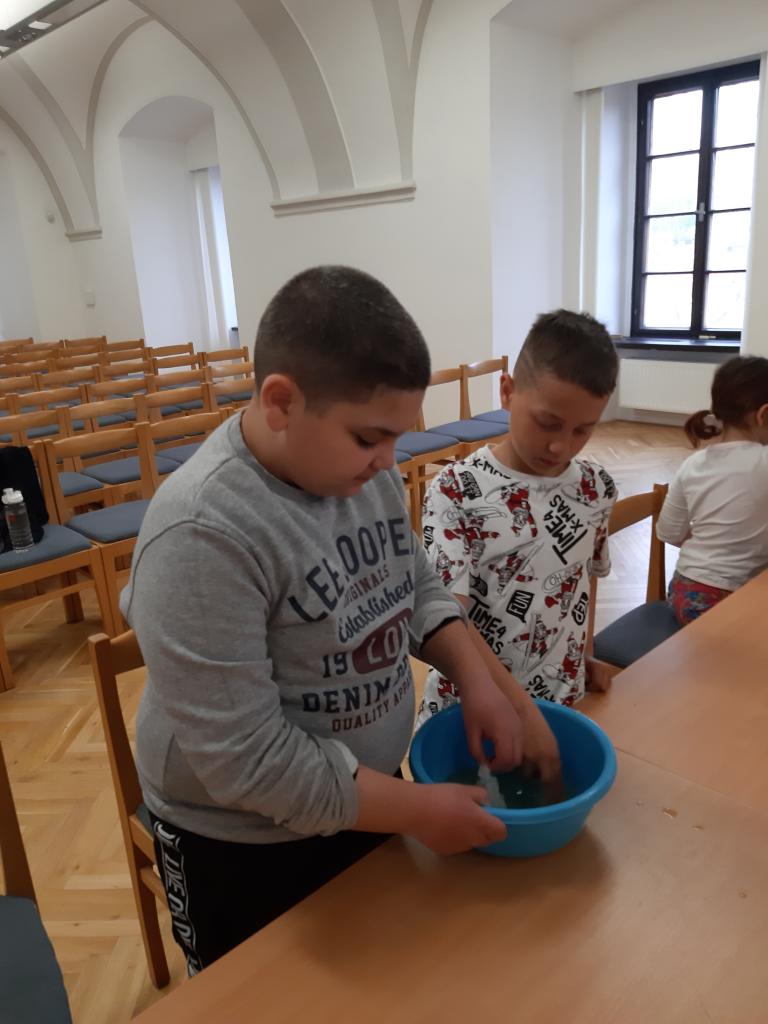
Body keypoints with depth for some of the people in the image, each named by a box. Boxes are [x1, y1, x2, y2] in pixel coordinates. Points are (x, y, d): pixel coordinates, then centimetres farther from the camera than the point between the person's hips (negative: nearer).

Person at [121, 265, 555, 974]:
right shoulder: (203, 535, -32)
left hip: (362, 796, 6)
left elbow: (417, 587, 5)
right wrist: (418, 810, -21)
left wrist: (477, 682, -10)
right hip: (243, 846, -6)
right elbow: (246, 760, -30)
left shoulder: (361, 465, -10)